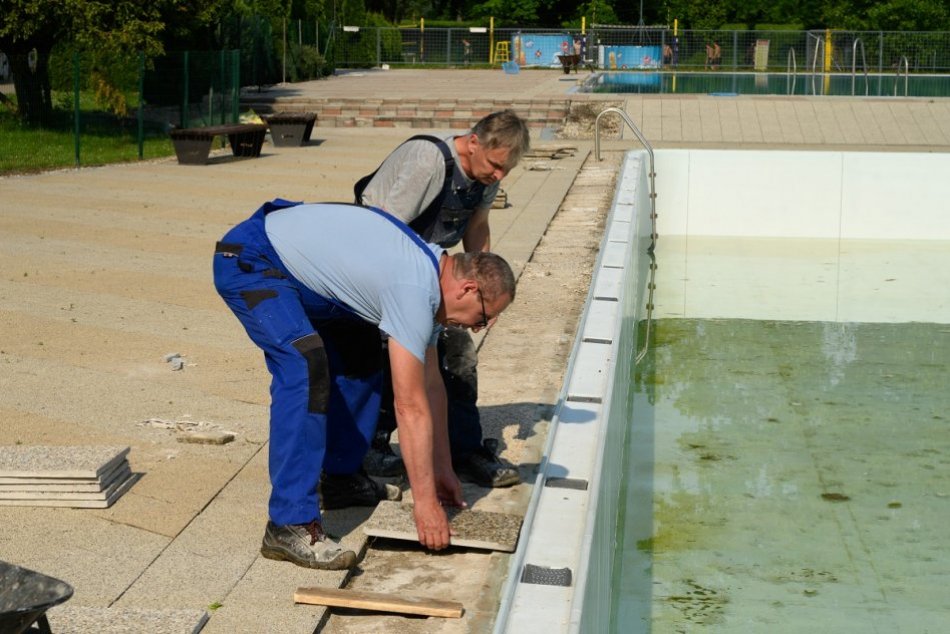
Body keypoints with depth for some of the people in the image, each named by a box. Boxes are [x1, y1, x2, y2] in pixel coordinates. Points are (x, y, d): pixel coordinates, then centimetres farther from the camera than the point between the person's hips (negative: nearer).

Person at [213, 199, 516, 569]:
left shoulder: (430, 273, 5)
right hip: (248, 261, -11)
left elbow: (431, 384, 12)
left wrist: (442, 469, 15)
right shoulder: (414, 292, -25)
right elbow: (411, 406, -24)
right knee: (305, 366, -26)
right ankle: (289, 525, -24)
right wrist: (425, 501, -19)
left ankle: (340, 476, 24)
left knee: (358, 351, 16)